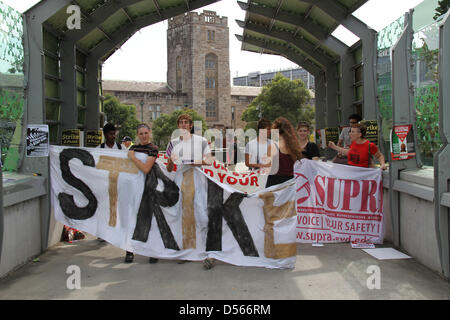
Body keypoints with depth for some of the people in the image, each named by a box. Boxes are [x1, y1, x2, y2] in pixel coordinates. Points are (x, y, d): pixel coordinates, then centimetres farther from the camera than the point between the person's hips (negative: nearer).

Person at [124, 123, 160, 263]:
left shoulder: (153, 149, -5)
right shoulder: (133, 148, 13)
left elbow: (146, 169, -17)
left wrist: (133, 157, -11)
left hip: (147, 187, -5)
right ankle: (129, 251, 15)